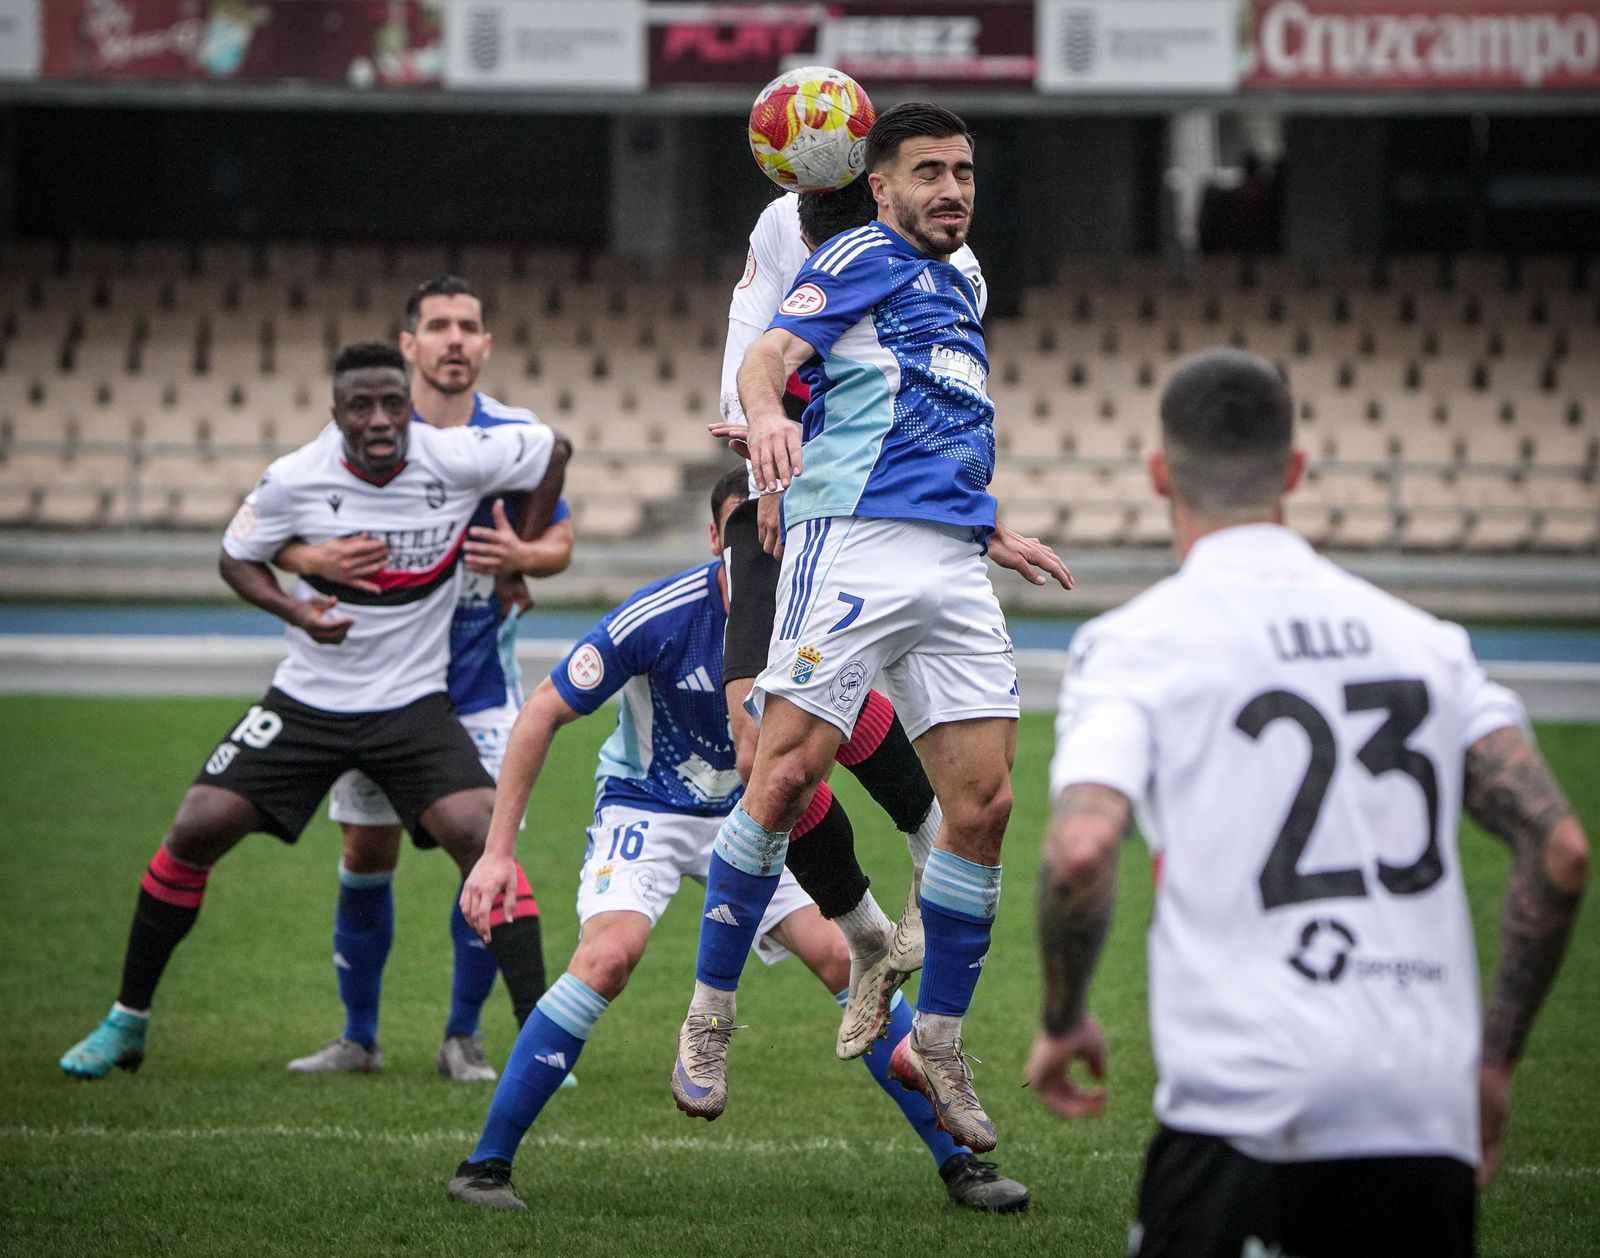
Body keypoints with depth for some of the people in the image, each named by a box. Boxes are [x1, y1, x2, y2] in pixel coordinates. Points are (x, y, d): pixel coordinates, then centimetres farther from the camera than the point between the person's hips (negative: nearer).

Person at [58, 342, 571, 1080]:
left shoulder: (457, 459, -14)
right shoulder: (294, 479, -13)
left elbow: (552, 450, 3)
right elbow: (236, 557, 3)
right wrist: (292, 609, -16)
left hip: (413, 702, -1)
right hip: (308, 700, 1)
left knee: (482, 838, -21)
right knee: (195, 832, -7)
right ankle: (126, 1023, 12)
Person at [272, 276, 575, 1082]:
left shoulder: (518, 436, -4)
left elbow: (560, 540, 6)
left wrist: (524, 555, -18)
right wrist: (317, 559, -27)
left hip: (480, 683, 0)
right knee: (366, 855, 3)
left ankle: (462, 1037, 9)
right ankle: (358, 1037, 17)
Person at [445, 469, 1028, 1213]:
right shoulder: (658, 618, -25)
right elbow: (544, 713, -17)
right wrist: (498, 850, -20)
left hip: (755, 814, 3)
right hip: (645, 809, -3)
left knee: (848, 959, -9)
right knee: (609, 955, -28)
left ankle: (957, 1163, 5)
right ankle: (485, 1163, -18)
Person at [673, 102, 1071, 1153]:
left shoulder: (959, 288, 28)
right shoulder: (866, 258, 4)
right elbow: (772, 350, -14)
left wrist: (1001, 532, 36)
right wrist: (766, 413, -34)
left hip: (957, 561, 7)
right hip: (854, 542, -7)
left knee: (984, 801, -2)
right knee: (788, 779, -14)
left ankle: (937, 1041, 9)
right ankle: (710, 1015, -1)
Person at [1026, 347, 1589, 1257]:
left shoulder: (1136, 643, 2)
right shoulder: (1423, 637, 15)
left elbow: (1081, 851, -14)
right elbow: (1560, 850, 8)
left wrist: (1064, 1020, 4)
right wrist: (1496, 1058, 17)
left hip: (1248, 1107, -4)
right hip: (1430, 1117, 4)